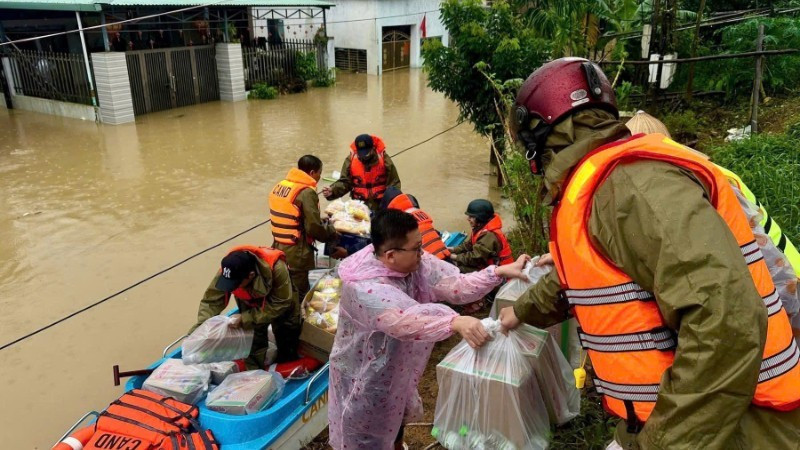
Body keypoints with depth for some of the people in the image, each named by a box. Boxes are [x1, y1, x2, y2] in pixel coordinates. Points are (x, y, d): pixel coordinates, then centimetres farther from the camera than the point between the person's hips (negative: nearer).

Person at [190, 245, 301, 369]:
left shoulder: (277, 268, -47)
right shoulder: (227, 270, -36)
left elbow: (279, 305, -37)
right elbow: (211, 300, -29)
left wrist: (245, 318, -42)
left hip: (282, 298, -1)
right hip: (251, 304, 2)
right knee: (253, 345, -3)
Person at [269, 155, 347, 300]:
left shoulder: (279, 186, 6)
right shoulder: (306, 193, -18)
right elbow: (314, 228, -20)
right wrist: (332, 233, -1)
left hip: (278, 249, 8)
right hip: (297, 254, -8)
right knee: (299, 297, 4)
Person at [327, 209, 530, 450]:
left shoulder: (414, 262, -14)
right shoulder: (364, 287, -37)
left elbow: (455, 285, -17)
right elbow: (406, 321, -50)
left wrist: (500, 272, -28)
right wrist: (456, 322, -63)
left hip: (396, 366, 7)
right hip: (364, 374, -7)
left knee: (396, 417, 31)